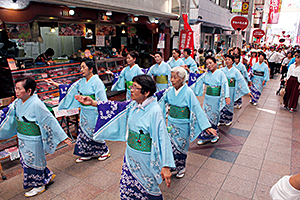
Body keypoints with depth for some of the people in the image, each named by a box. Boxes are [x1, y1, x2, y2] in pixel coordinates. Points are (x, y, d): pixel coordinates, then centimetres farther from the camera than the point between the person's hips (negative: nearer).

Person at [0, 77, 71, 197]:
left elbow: (50, 121, -22)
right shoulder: (18, 102, -2)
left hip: (33, 140, -8)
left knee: (33, 162, 8)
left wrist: (62, 137, -19)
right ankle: (48, 176, 39)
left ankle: (39, 185, 32)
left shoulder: (36, 104, -24)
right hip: (22, 139, 8)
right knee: (25, 161, 21)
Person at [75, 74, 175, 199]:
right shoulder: (133, 105, -4)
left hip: (145, 159, -7)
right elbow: (116, 108, 7)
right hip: (131, 155, 7)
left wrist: (166, 166, -26)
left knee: (148, 188, 15)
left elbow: (162, 138, -26)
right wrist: (93, 103, 1)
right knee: (127, 186, 22)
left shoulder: (155, 111, -26)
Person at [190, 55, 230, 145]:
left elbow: (225, 85, -11)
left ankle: (215, 135, 25)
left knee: (214, 117, 6)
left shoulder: (220, 73, -4)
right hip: (207, 98, 3)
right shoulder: (206, 74, 5)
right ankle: (206, 136, 14)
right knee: (206, 116, 3)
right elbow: (197, 83, 9)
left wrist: (227, 96, -22)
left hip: (216, 99, -3)